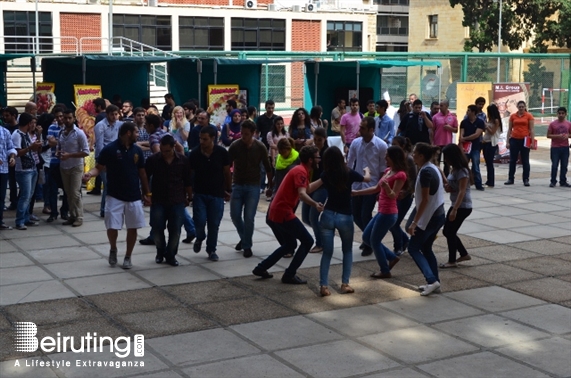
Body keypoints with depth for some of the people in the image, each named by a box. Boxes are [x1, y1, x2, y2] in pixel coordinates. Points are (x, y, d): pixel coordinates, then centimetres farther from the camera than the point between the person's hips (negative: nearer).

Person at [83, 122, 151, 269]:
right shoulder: (109, 149, -10)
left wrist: (147, 193, 9)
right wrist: (90, 173, -27)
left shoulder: (137, 150, 3)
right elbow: (99, 168, -5)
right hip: (115, 196, -3)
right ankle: (113, 249, 25)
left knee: (132, 228, 6)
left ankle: (128, 257, 22)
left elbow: (142, 173, 10)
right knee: (112, 227, -5)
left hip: (134, 197, 3)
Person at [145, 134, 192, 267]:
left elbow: (187, 181, 5)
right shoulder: (153, 160, -6)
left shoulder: (183, 160, -3)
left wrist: (189, 197, 9)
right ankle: (160, 252, 29)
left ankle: (171, 255, 20)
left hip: (177, 201, 0)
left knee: (175, 230, 2)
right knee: (157, 229, 4)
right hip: (158, 201, 0)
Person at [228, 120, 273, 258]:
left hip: (253, 186, -1)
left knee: (249, 217, -6)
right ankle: (244, 238, 27)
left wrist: (271, 186, 6)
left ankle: (247, 246, 8)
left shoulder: (260, 147, -8)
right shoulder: (235, 146, -8)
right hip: (237, 185, 1)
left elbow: (267, 168, 3)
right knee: (235, 215, 1)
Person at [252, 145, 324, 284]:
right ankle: (289, 275, -2)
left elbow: (308, 189, 30)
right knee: (307, 241, -2)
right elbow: (302, 194, -29)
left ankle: (261, 268, 20)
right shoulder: (301, 172, -13)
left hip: (274, 214, 10)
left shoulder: (300, 170, 17)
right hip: (283, 214, -10)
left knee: (289, 245, 22)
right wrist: (315, 204, -45)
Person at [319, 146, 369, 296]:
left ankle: (323, 286, -2)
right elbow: (367, 179, 12)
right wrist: (367, 170, 34)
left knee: (327, 252, 6)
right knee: (347, 250, 17)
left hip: (328, 215, 2)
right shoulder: (349, 173, -8)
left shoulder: (325, 175, -3)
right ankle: (345, 284, 10)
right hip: (345, 217, -2)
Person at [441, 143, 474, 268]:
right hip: (456, 206, 9)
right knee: (447, 231, 13)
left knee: (450, 232, -2)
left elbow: (462, 191, -24)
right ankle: (464, 254, 24)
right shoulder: (454, 169, 9)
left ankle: (452, 261, 11)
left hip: (463, 207, -9)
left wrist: (454, 210, -29)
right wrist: (448, 187, -3)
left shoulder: (462, 171, -19)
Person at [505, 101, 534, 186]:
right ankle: (511, 179, 13)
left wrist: (532, 141, -9)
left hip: (525, 140, -2)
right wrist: (507, 141, 3)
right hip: (514, 140, 2)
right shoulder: (513, 116, 6)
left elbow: (531, 129, -2)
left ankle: (526, 180, 6)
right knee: (512, 160, 7)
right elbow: (510, 129, 9)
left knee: (525, 161, 3)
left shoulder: (529, 116, 0)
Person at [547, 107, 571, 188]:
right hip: (555, 148, -2)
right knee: (554, 165, -2)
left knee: (564, 166, 6)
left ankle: (563, 182, 14)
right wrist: (557, 136, -16)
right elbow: (548, 135, -2)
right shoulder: (552, 124, -2)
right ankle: (553, 181, 7)